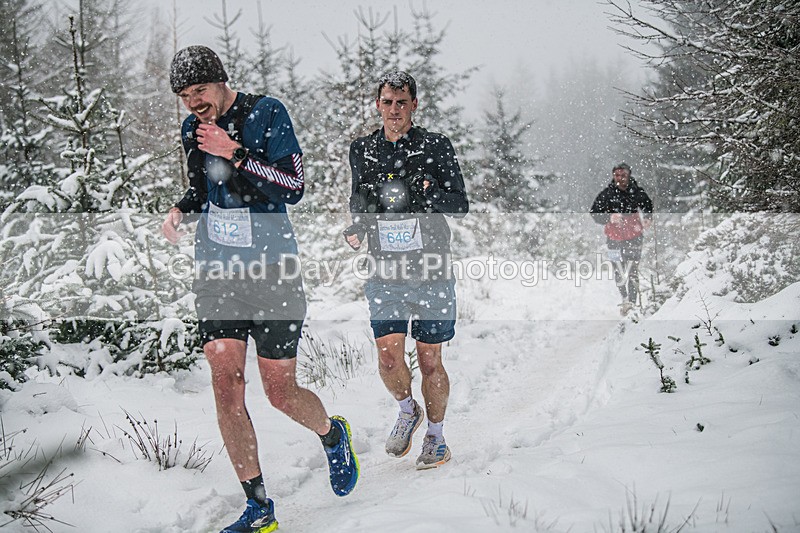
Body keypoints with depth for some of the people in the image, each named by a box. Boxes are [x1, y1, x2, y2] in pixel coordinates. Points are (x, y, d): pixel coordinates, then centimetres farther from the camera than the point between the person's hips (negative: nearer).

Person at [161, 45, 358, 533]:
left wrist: (234, 153, -22)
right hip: (217, 272, 4)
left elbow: (294, 186, -15)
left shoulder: (267, 113, -7)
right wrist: (182, 210, 2)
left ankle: (333, 435, 34)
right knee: (226, 388, -4)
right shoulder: (192, 130, 8)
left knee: (281, 393, 0)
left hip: (271, 272, -4)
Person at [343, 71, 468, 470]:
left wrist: (427, 193, -22)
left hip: (432, 272, -2)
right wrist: (357, 228, 0)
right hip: (385, 272, 2)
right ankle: (407, 410, 27)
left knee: (430, 361, 4)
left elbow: (460, 205, -4)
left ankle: (436, 436, 24)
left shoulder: (435, 146, -1)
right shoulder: (362, 150, 8)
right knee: (388, 358, -4)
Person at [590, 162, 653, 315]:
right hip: (615, 238, 1)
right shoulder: (606, 194, -7)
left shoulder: (637, 192, -2)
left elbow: (647, 205, 18)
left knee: (632, 272, -9)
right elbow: (595, 214, -6)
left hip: (634, 236, 0)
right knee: (619, 272, 8)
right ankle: (624, 298, 30)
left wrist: (648, 219, 0)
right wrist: (610, 218, -23)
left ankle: (631, 302, -7)